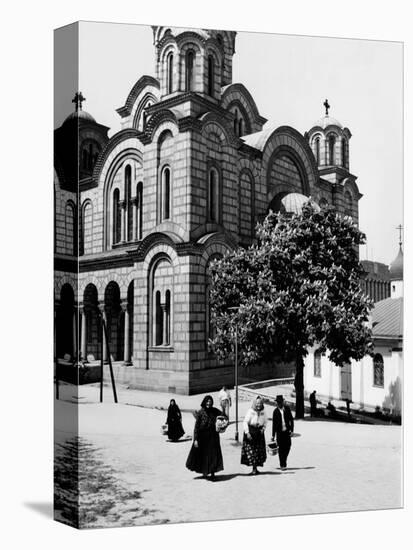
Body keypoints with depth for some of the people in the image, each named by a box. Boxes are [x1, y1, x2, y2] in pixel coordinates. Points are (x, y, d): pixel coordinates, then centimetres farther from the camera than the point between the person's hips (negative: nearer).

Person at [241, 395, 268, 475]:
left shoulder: (263, 412, 0)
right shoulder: (250, 411, -13)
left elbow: (265, 421, 15)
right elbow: (245, 422, -13)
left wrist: (263, 428, -2)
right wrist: (247, 433, -19)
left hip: (259, 433, 4)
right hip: (250, 432, -4)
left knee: (259, 450, 4)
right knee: (251, 450, -7)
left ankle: (255, 468, 15)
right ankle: (254, 469, -4)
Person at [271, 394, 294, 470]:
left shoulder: (287, 408, 2)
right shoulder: (275, 411, -2)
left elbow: (291, 419, 7)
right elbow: (274, 423, 1)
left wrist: (291, 430, -1)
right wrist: (273, 435, 1)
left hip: (287, 431, 2)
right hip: (279, 432, -2)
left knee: (288, 446, -1)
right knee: (281, 448, -1)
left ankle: (284, 461, 23)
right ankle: (282, 465, 10)